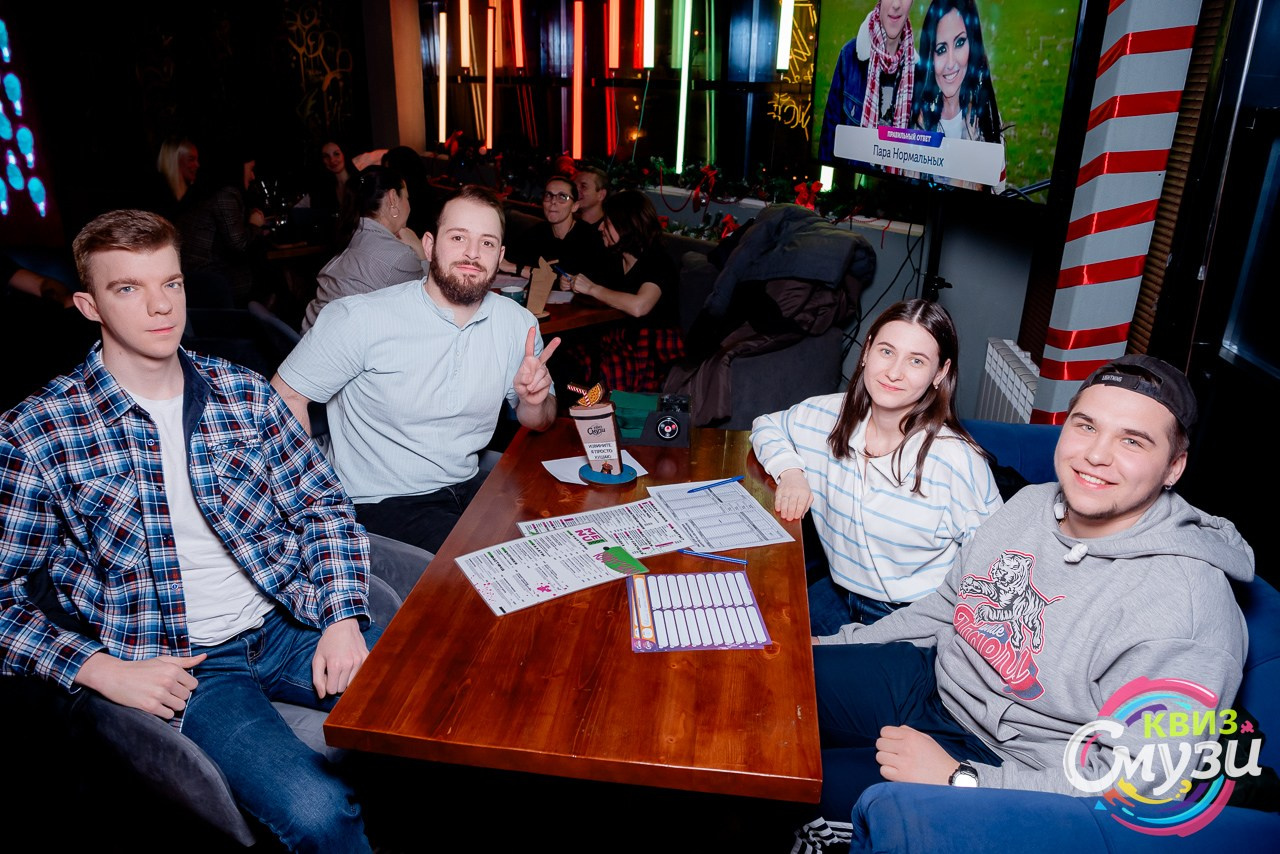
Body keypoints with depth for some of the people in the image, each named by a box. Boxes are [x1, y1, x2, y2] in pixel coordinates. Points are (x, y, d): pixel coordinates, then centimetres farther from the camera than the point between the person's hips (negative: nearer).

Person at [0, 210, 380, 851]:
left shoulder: (243, 393, 4)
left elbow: (324, 506, 6)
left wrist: (344, 617, -8)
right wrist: (103, 671, -13)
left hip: (290, 622, 4)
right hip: (180, 666, -3)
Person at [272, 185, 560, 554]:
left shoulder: (518, 323, 1)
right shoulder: (360, 318, -15)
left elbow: (536, 422, 12)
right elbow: (285, 397, -10)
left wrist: (535, 400, -13)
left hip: (466, 488, 6)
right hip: (379, 504, -5)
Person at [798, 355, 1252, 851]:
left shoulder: (1185, 612, -26)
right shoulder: (1032, 503, -2)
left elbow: (1129, 785, -24)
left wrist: (958, 779, -25)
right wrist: (835, 645, 8)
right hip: (932, 676, 7)